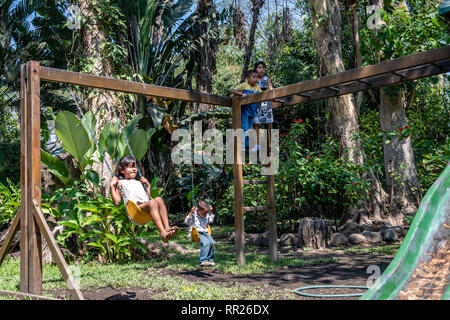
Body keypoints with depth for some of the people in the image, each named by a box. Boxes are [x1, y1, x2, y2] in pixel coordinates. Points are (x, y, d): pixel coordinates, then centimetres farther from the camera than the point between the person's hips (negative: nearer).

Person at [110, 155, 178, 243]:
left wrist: (147, 184, 35)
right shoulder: (120, 183, 18)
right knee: (152, 203, -34)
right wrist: (112, 186, 2)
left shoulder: (138, 182, 36)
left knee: (159, 199, -25)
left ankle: (167, 227, -38)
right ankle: (162, 233, -49)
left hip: (146, 206, 6)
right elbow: (117, 202, 5)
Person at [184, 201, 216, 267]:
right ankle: (203, 261, -29)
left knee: (212, 243, -20)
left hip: (205, 232, 6)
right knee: (206, 242, -31)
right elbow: (187, 222, -15)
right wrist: (191, 213, -25)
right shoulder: (194, 215, -7)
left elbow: (211, 221, 29)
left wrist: (211, 212, 17)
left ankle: (210, 260, -7)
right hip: (195, 233, -6)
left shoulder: (206, 215, 12)